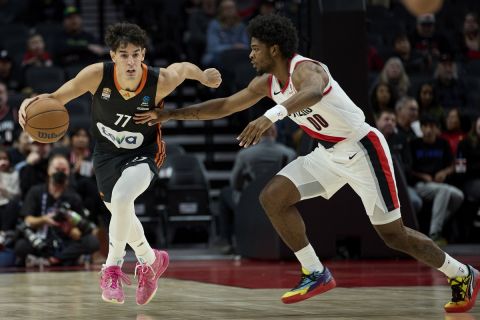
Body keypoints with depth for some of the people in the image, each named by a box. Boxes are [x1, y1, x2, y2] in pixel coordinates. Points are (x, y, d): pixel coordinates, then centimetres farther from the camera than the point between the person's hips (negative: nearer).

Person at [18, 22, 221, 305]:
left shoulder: (161, 82, -28)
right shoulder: (97, 75, -27)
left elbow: (182, 68, -6)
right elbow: (57, 98, -21)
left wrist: (205, 77, 14)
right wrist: (34, 102, -43)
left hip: (144, 154, -3)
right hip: (107, 154, 4)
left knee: (121, 197, -32)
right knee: (121, 214, 19)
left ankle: (113, 268, -13)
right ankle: (151, 261, 49)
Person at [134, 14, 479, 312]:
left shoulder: (305, 69, -26)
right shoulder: (266, 83, 1)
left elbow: (313, 92, -51)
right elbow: (224, 106, 11)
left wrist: (271, 116, -66)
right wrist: (171, 114, 7)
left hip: (362, 149, -8)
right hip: (329, 154, 8)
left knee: (394, 234, -2)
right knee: (273, 197, -7)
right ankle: (317, 274, 0)